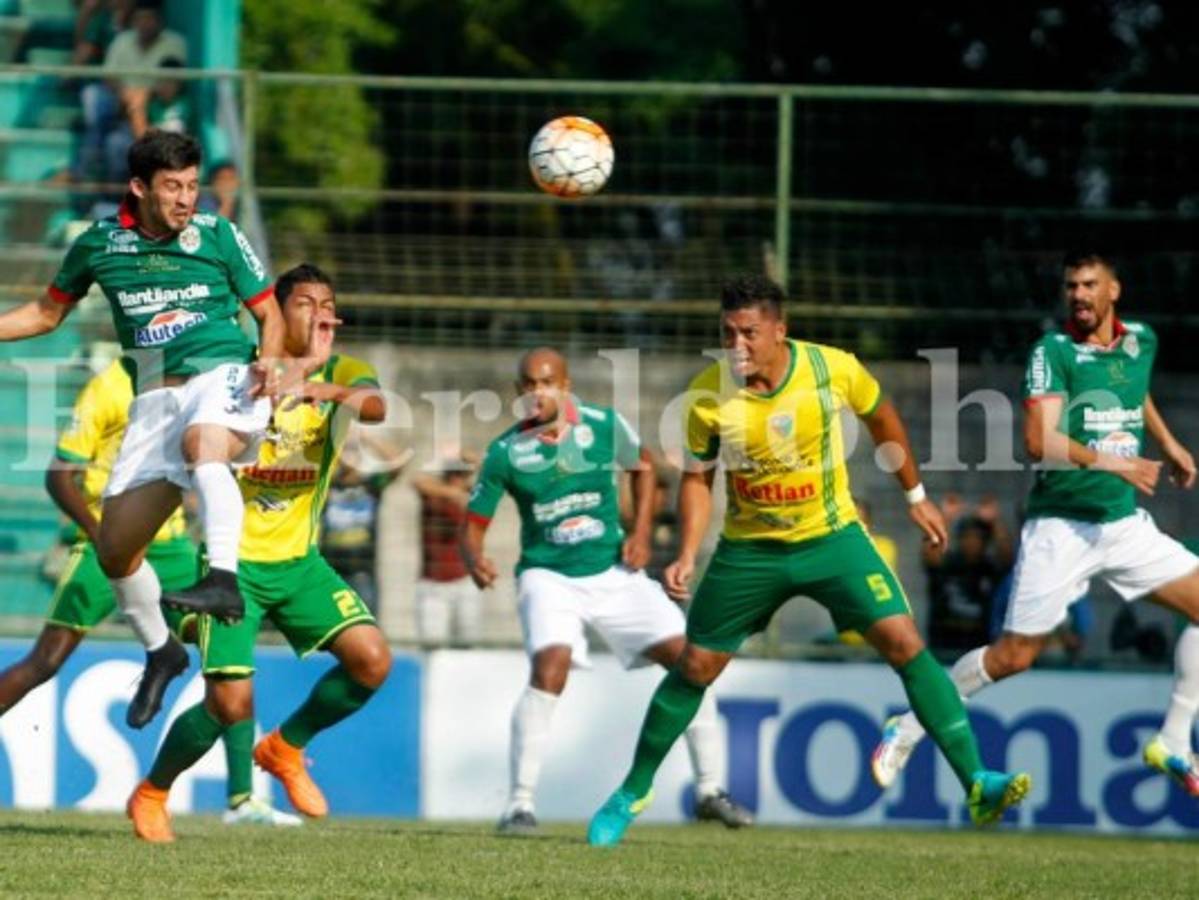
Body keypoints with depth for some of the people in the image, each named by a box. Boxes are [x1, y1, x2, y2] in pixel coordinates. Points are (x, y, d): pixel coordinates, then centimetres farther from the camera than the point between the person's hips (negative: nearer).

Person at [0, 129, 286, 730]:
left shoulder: (219, 236, 0)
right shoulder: (99, 244, 5)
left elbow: (269, 313, 8)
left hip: (223, 376, -4)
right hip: (156, 396, 4)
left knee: (201, 441, -42)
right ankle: (159, 651, 27)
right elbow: (49, 312, 20)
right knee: (114, 546, 1)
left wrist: (267, 362, -11)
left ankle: (224, 581, -53)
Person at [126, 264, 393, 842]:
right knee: (230, 704, -11)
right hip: (236, 560, -4)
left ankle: (285, 749, 12)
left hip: (300, 560, 4)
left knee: (372, 659, -14)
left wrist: (334, 391, -47)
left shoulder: (343, 373, 0)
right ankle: (151, 795, 16)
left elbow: (376, 405, -23)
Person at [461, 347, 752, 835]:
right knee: (549, 667, -28)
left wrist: (641, 533, 2)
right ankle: (520, 803, -20)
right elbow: (473, 523, -4)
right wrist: (475, 560, -27)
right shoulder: (506, 452, -11)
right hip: (548, 576, -3)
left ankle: (709, 790, 11)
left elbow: (643, 466, 14)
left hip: (613, 571, 3)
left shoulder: (604, 425, -6)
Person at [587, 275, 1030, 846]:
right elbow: (697, 478, -1)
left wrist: (916, 496, 13)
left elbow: (881, 418, 5)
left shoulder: (833, 369, -16)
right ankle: (632, 793, 26)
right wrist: (688, 555, -13)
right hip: (749, 549, 1)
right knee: (695, 668, 6)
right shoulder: (708, 395, -16)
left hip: (832, 536, -1)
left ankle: (976, 784, -13)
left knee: (904, 643, -15)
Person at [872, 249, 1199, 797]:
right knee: (1014, 656, -4)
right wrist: (1112, 463, -31)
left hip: (1125, 522, 6)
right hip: (1061, 525, -6)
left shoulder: (1141, 342, 7)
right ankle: (909, 731, 14)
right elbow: (1039, 442, -25)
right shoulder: (1054, 352, -12)